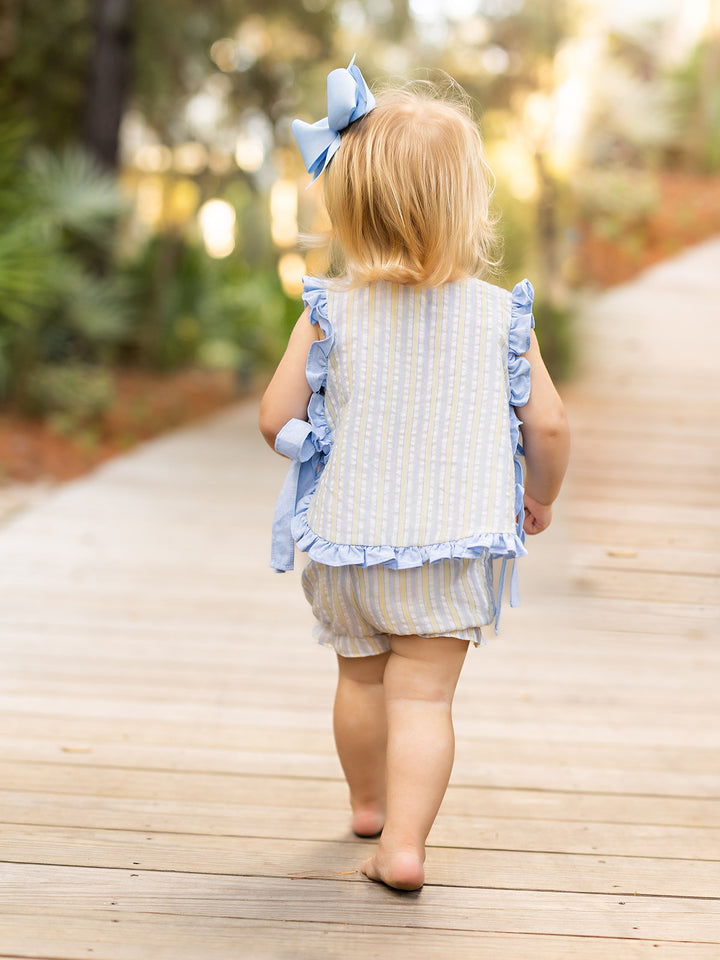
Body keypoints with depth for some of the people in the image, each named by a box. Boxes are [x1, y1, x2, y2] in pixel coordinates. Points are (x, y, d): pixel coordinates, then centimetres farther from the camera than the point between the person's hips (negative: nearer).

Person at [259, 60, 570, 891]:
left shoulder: (329, 312, -8)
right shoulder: (499, 314, -8)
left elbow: (277, 420, -7)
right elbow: (548, 426, -5)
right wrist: (541, 499, 13)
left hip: (346, 542, 2)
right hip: (450, 551, -2)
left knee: (362, 676, 21)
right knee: (424, 695, 4)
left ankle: (368, 800, 41)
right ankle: (404, 841, -5)